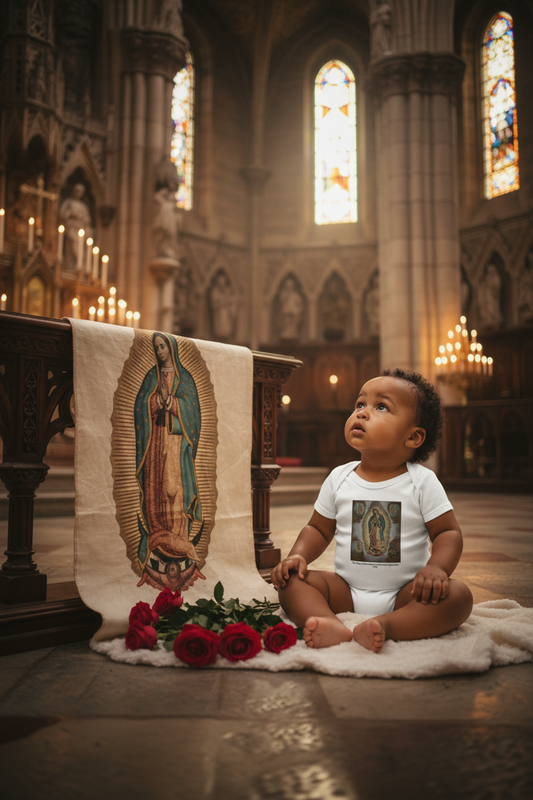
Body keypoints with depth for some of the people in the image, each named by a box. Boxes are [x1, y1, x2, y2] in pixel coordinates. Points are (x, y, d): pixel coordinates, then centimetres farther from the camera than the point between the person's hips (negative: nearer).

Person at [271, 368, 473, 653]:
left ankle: (385, 626, -41)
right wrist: (298, 555, -8)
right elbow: (318, 529, 11)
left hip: (403, 593, -2)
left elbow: (448, 532, -5)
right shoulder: (338, 478, 3)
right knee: (291, 580, -17)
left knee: (458, 595, -27)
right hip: (347, 592, 2)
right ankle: (332, 625, -42)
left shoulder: (423, 482, -5)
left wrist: (436, 567, -25)